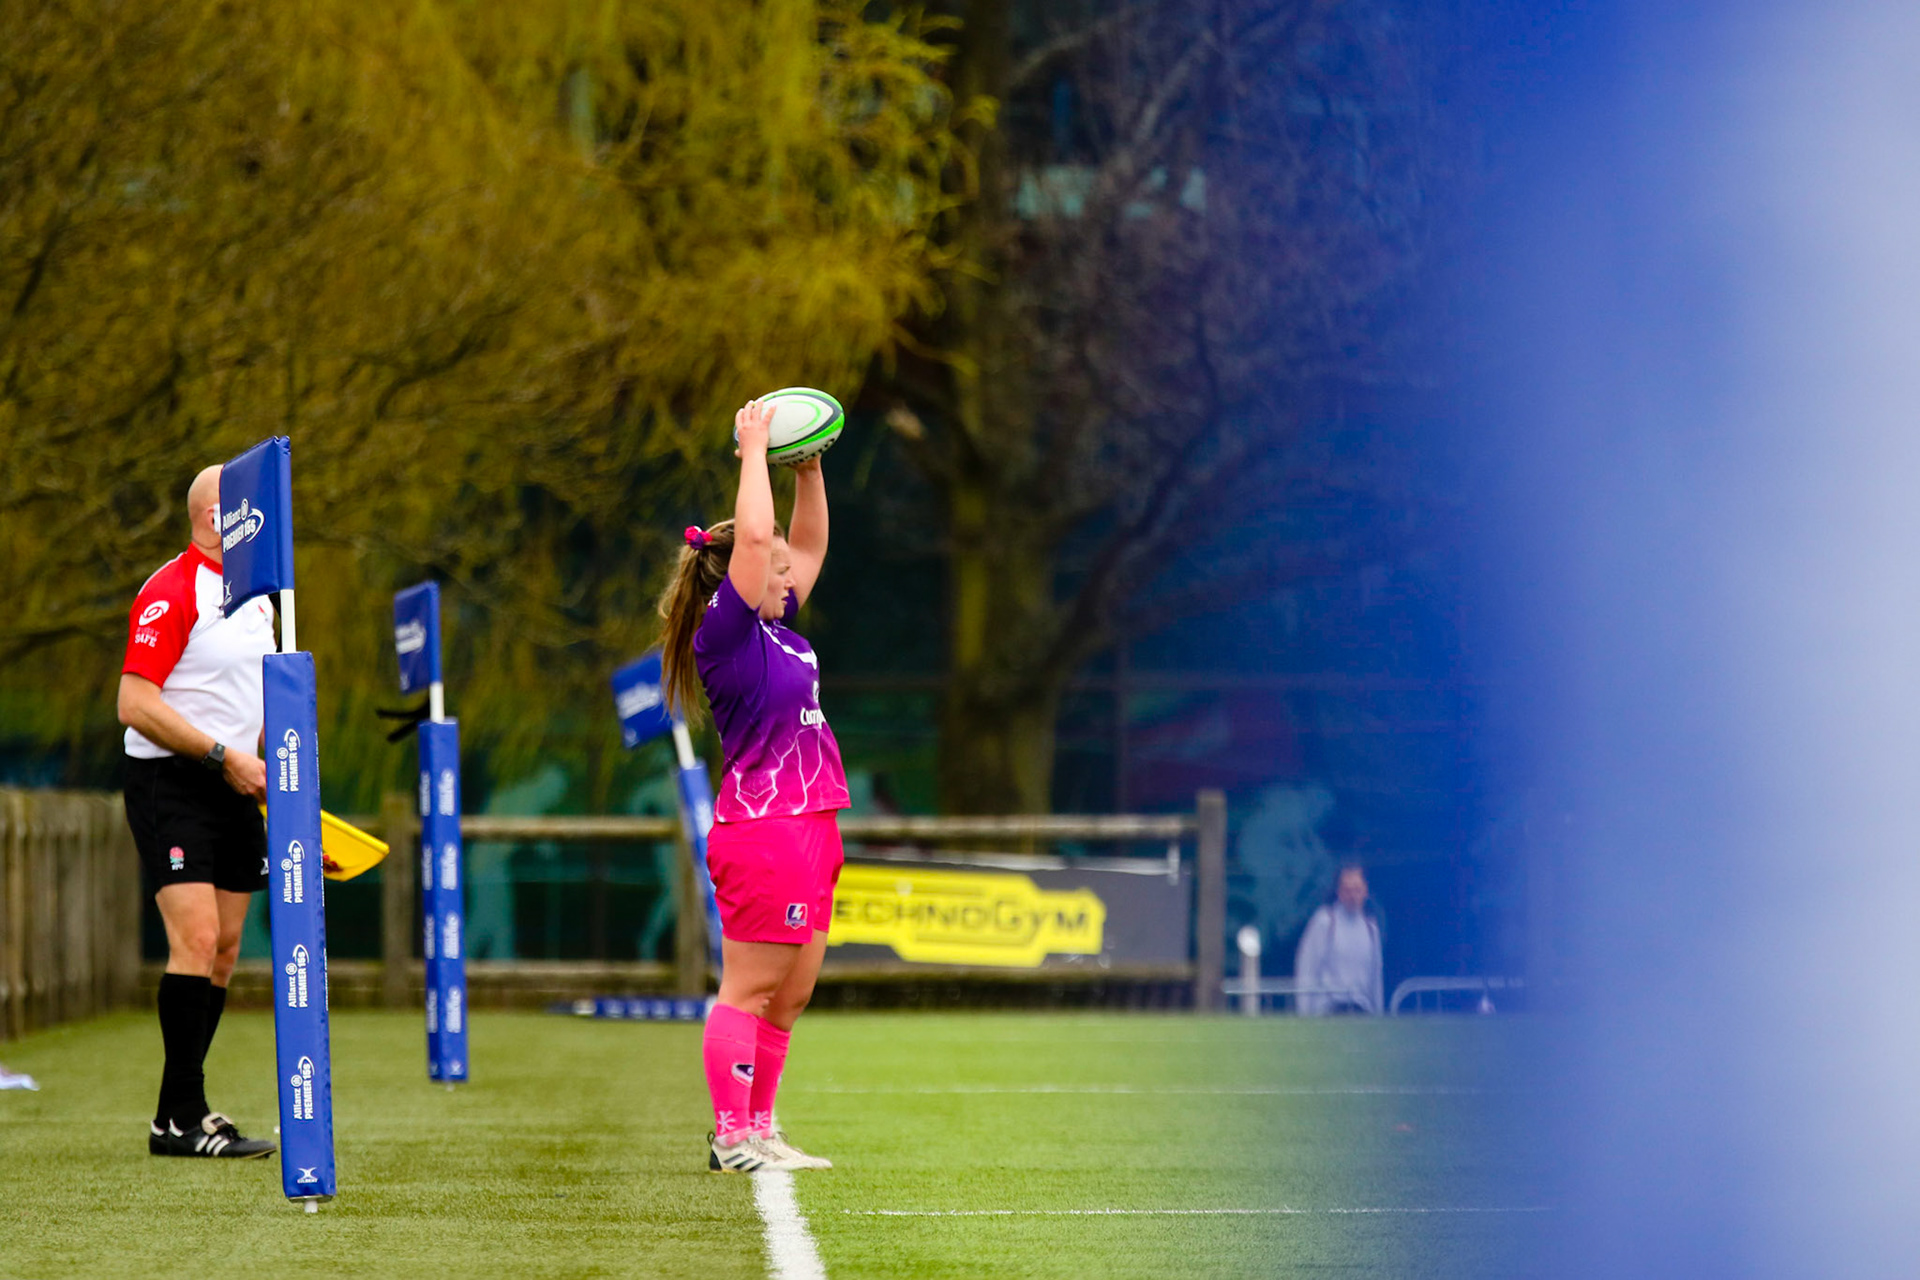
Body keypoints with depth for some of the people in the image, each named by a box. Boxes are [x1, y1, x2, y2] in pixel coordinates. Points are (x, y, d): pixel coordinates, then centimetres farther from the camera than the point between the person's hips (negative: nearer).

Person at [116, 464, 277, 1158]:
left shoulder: (256, 594, 15)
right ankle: (179, 1118, -12)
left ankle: (184, 1109, 12)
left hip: (233, 789, 9)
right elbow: (136, 704, -20)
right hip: (169, 785, -9)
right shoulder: (170, 593, -14)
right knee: (196, 941, -15)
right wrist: (224, 756, -20)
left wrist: (273, 763, 10)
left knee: (224, 948, 6)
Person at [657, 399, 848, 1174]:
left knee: (790, 994, 10)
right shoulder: (727, 632, -10)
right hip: (762, 830, -9)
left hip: (807, 830, 9)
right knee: (750, 988, -6)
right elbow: (755, 537, -20)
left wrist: (808, 467, 16)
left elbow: (808, 545, 25)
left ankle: (758, 1132, 15)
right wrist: (754, 449, -11)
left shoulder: (774, 631, 14)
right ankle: (732, 1138, -4)